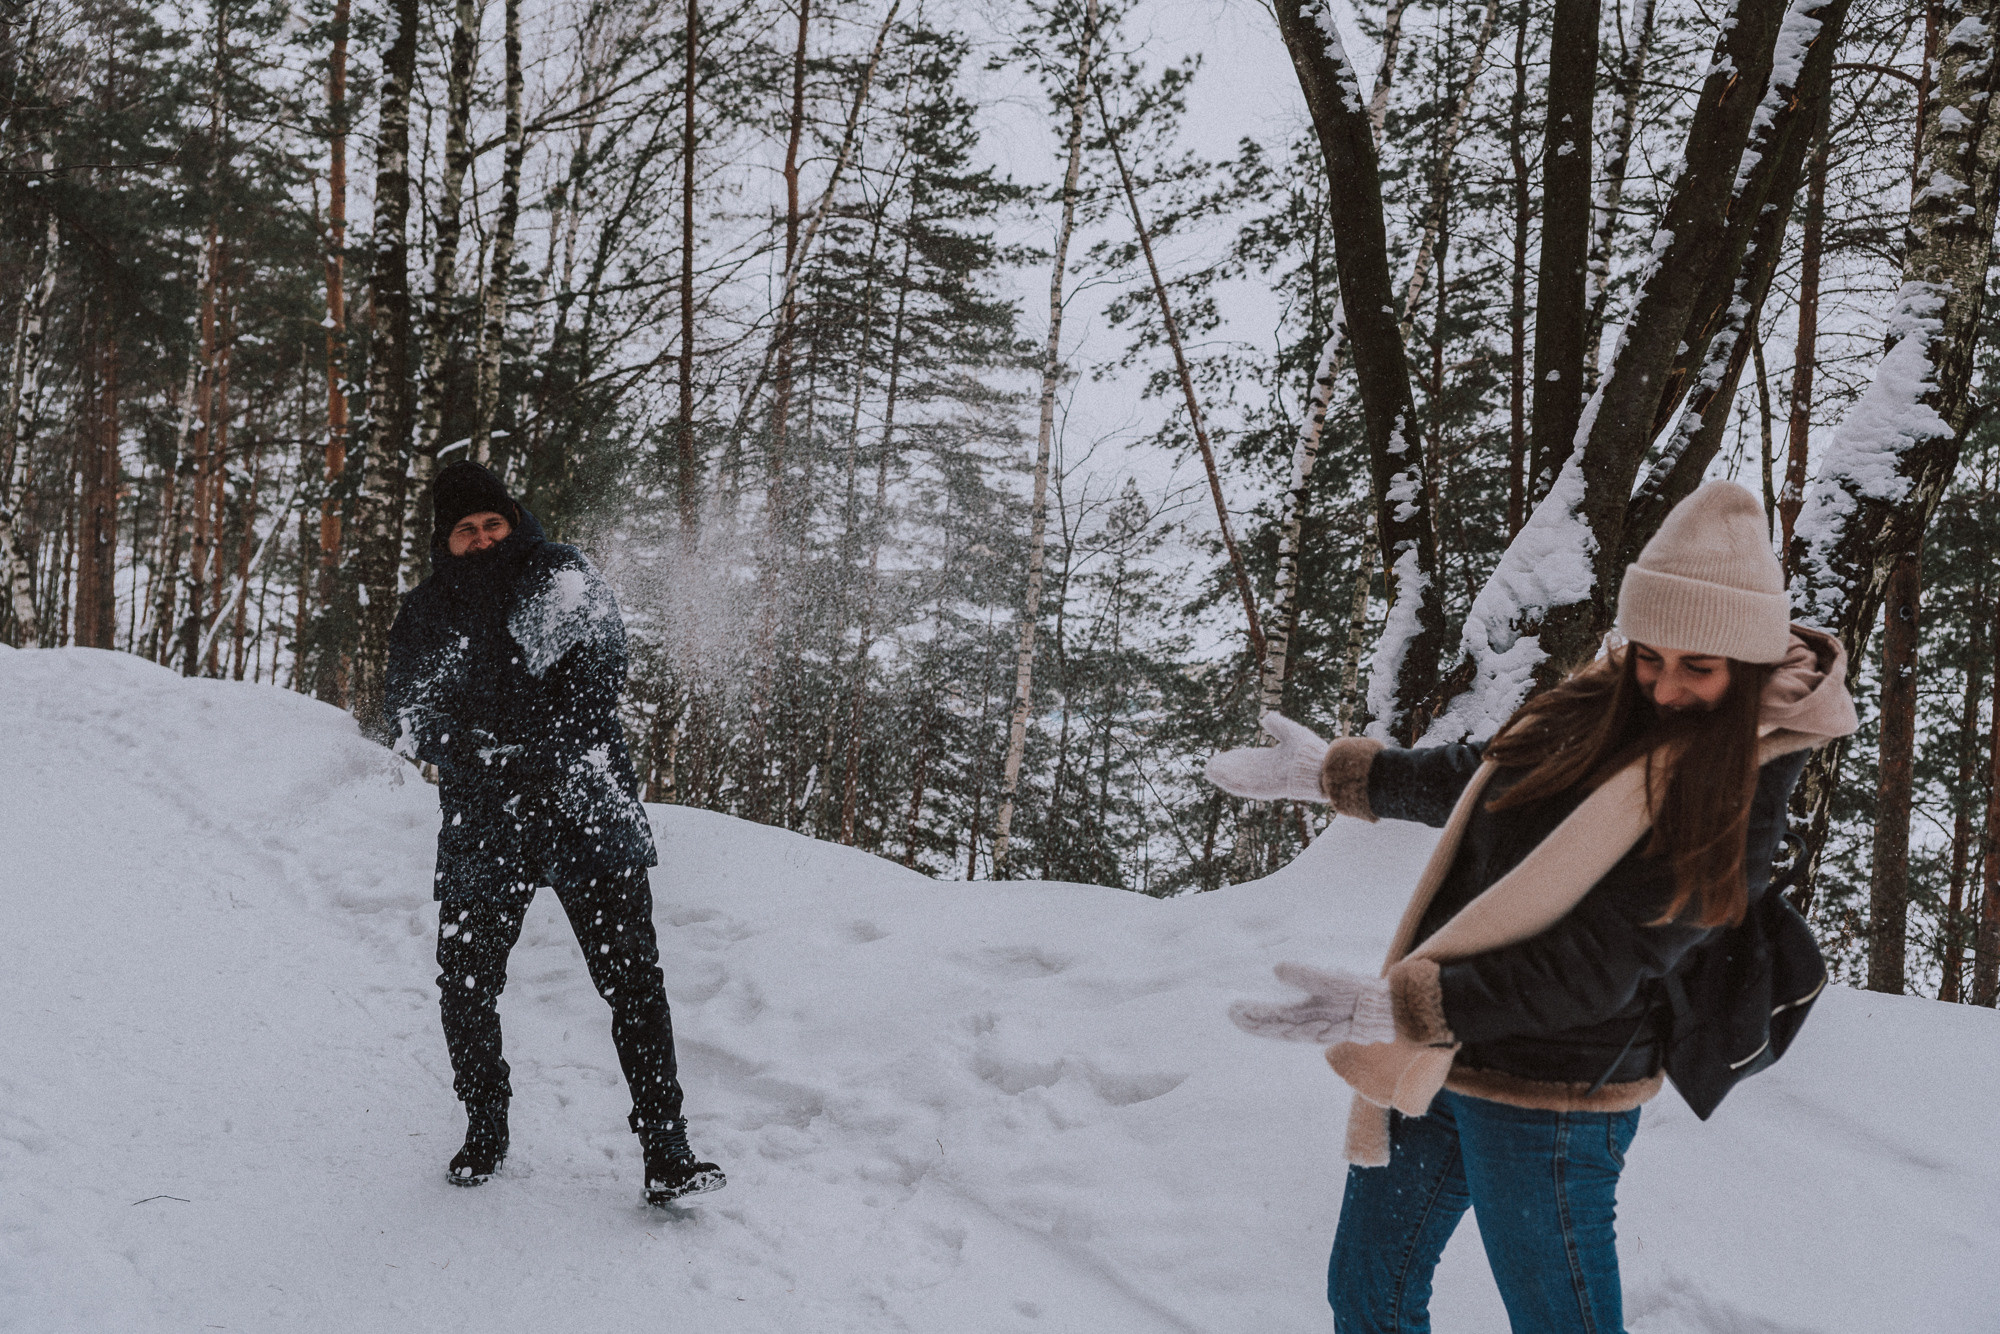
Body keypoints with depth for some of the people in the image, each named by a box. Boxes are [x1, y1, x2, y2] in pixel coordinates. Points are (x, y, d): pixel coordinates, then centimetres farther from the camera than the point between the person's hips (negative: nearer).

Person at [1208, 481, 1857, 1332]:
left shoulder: (1739, 793, -17)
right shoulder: (1595, 705, 4)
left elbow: (1595, 971, -23)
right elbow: (1474, 783, 23)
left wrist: (1393, 1009, -29)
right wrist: (1330, 773, 30)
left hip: (1549, 1094, -7)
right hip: (1430, 1062, 7)